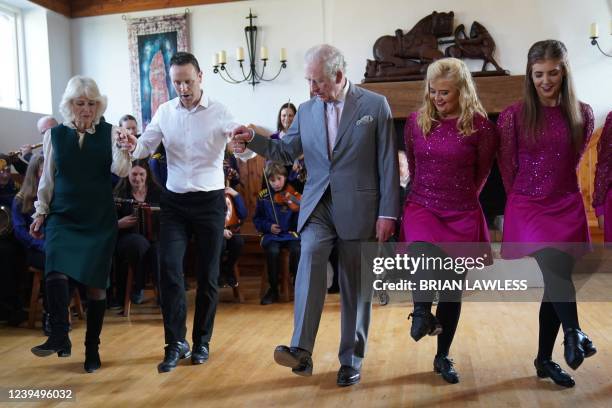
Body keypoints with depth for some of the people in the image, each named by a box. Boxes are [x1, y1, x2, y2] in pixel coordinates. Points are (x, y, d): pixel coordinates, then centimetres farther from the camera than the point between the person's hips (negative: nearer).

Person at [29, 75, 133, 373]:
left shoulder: (109, 133, 0)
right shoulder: (54, 135, 5)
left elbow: (121, 171, -10)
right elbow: (47, 179, 10)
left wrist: (123, 150, -29)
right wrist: (40, 212, 7)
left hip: (100, 218, -1)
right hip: (63, 216, 1)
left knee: (96, 282, 3)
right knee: (56, 270, -25)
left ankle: (92, 348, 17)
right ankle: (59, 336, -14)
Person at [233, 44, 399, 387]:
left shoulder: (375, 105, -3)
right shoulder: (307, 111, 9)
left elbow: (388, 163, -5)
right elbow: (287, 152, 12)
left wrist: (388, 213, -9)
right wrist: (253, 140, -6)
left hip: (359, 208, -2)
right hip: (318, 205, 2)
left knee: (356, 286, 6)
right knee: (310, 259, -25)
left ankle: (352, 360, 19)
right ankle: (301, 350, -24)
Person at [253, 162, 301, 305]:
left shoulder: (291, 195, 0)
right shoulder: (263, 196, 4)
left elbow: (298, 222, -2)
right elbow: (257, 219, 12)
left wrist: (300, 210, -22)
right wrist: (268, 226, -6)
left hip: (290, 233, 0)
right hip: (271, 235, 1)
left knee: (296, 250, -30)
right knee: (273, 252, -30)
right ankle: (273, 289, -8)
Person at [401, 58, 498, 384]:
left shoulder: (480, 126, -6)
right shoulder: (416, 122, 1)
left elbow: (481, 173, 8)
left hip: (461, 215, 0)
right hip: (421, 207, 1)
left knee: (452, 285, 7)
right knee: (424, 256, -32)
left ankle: (443, 357, 25)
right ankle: (422, 312, -2)